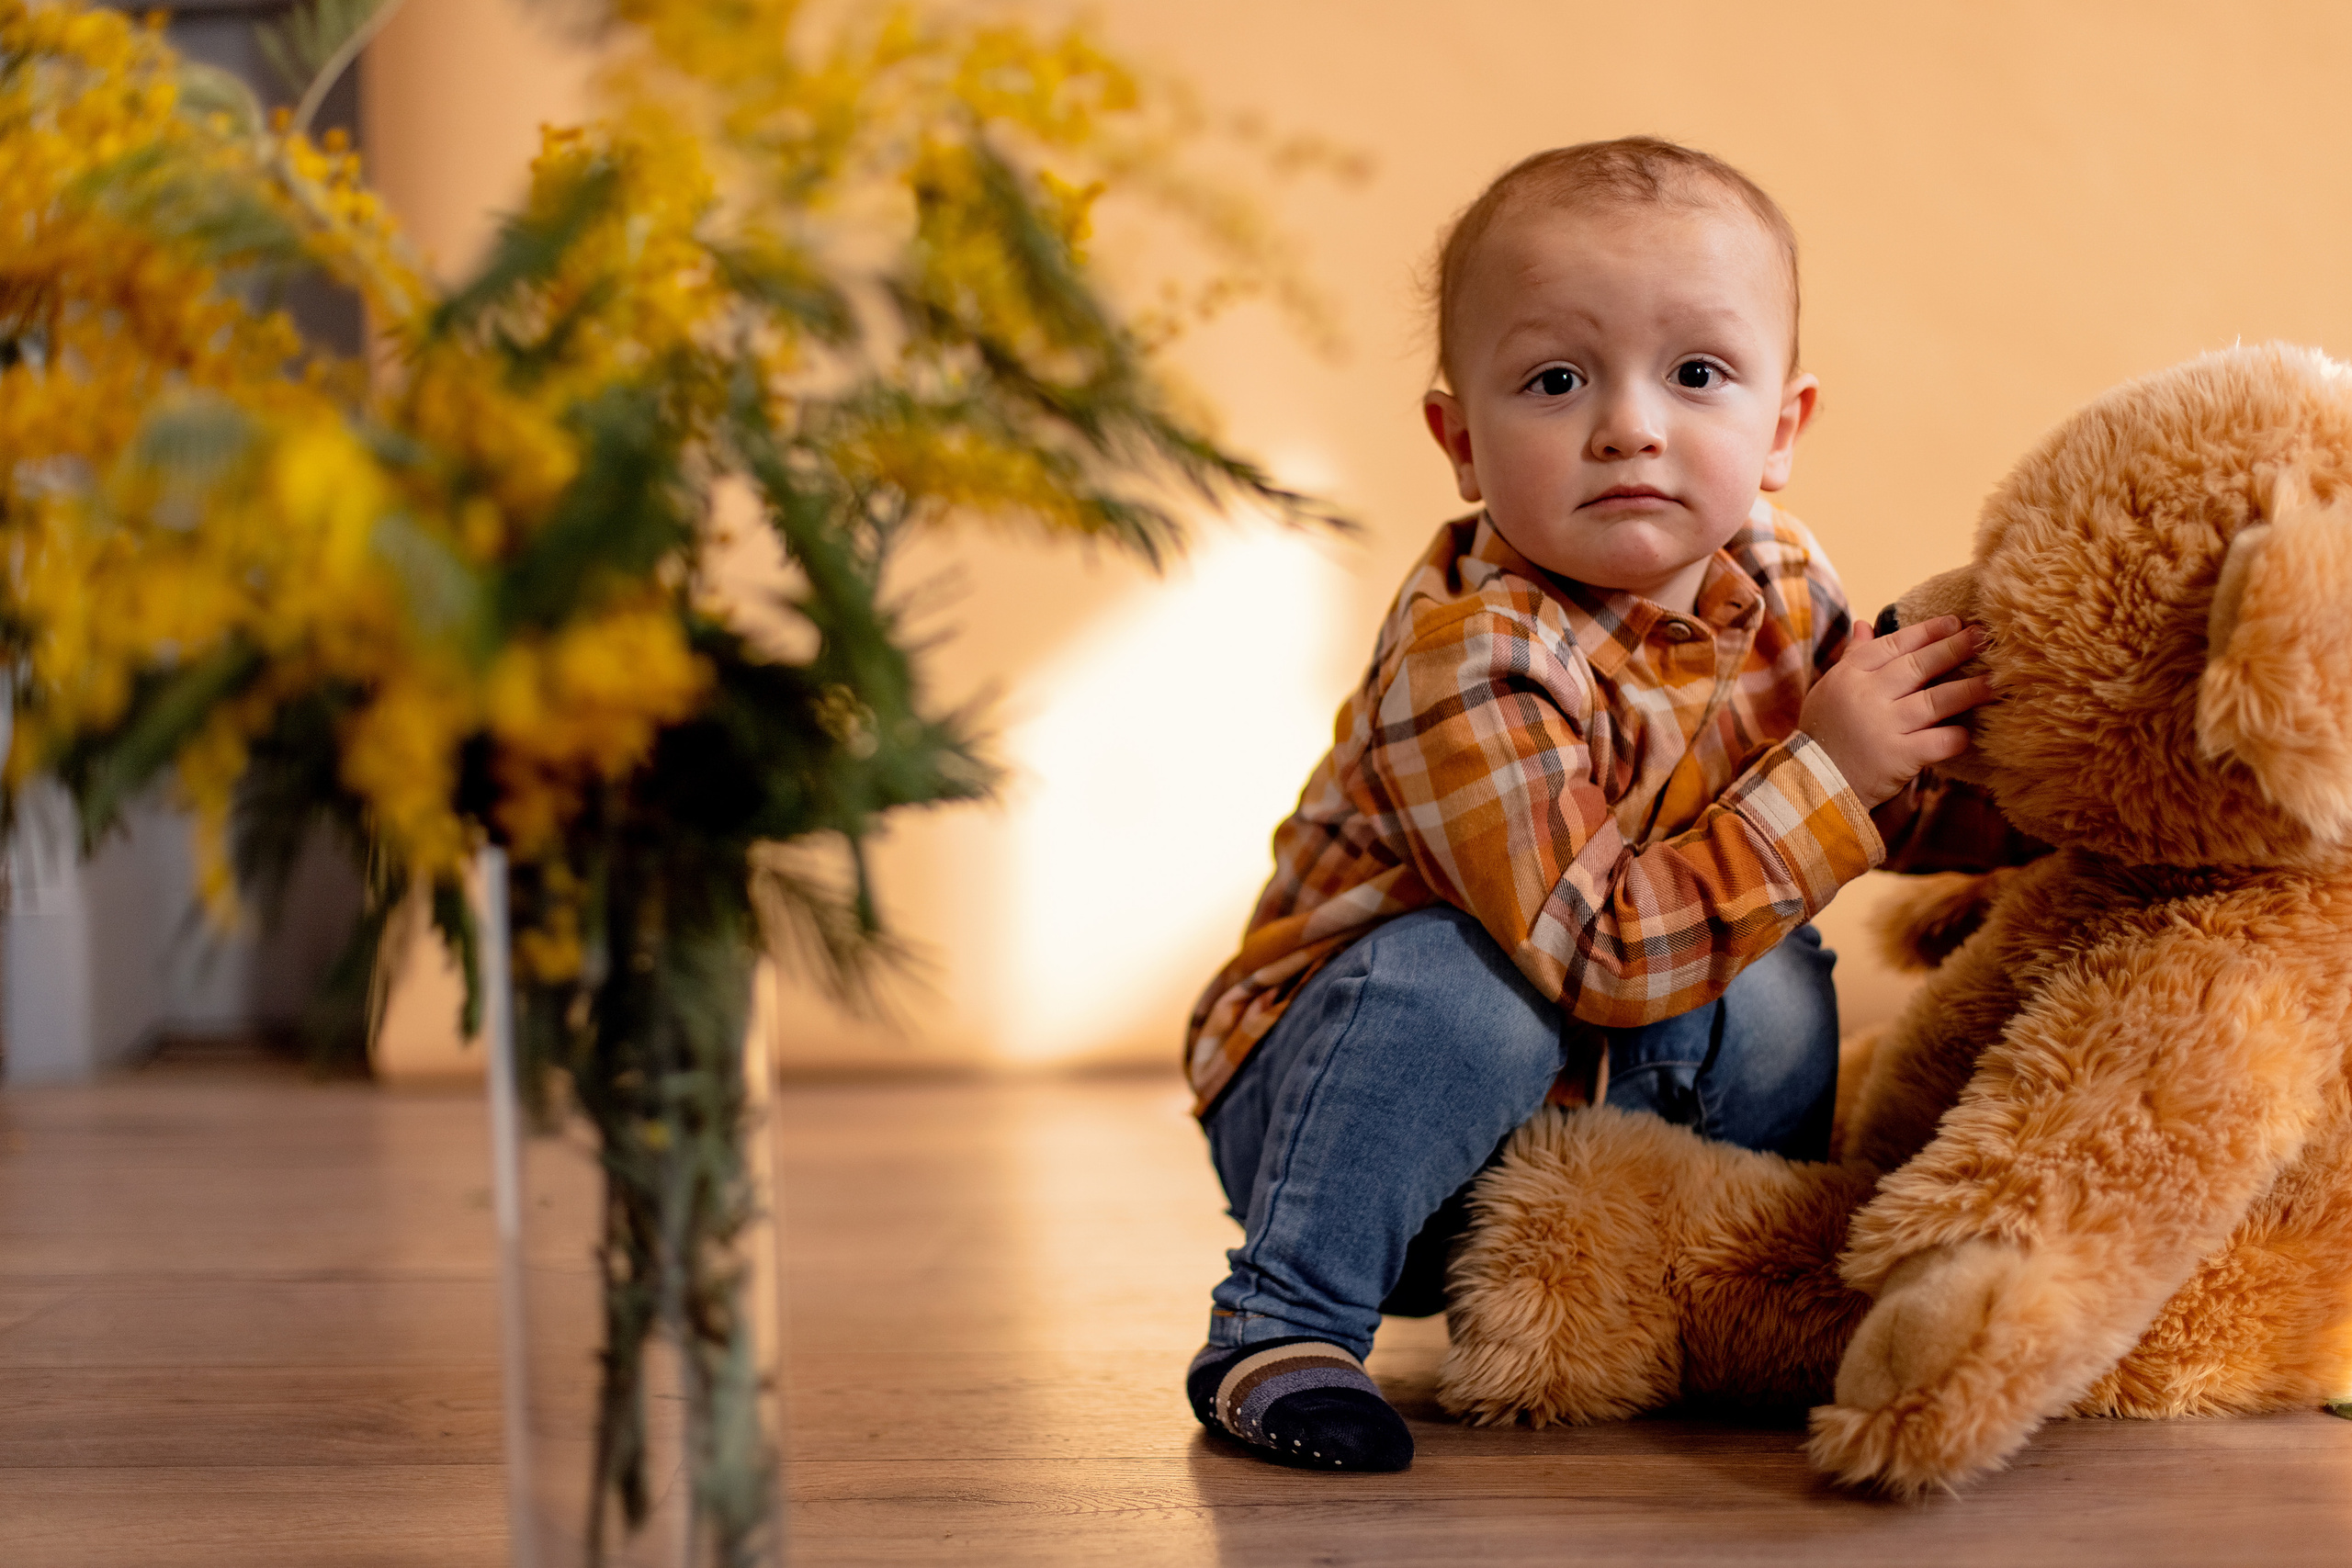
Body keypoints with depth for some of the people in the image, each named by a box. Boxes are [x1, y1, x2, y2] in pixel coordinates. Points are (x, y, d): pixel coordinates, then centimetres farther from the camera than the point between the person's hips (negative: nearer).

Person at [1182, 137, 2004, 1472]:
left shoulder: (1776, 577, -8)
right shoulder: (1473, 661, -31)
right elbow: (1605, 952, -34)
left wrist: (1911, 766, -11)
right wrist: (1829, 773, -33)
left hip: (1597, 1111, 6)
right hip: (1338, 1098, -6)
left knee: (1774, 989, -18)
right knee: (1461, 981, -34)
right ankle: (1283, 1323, -20)